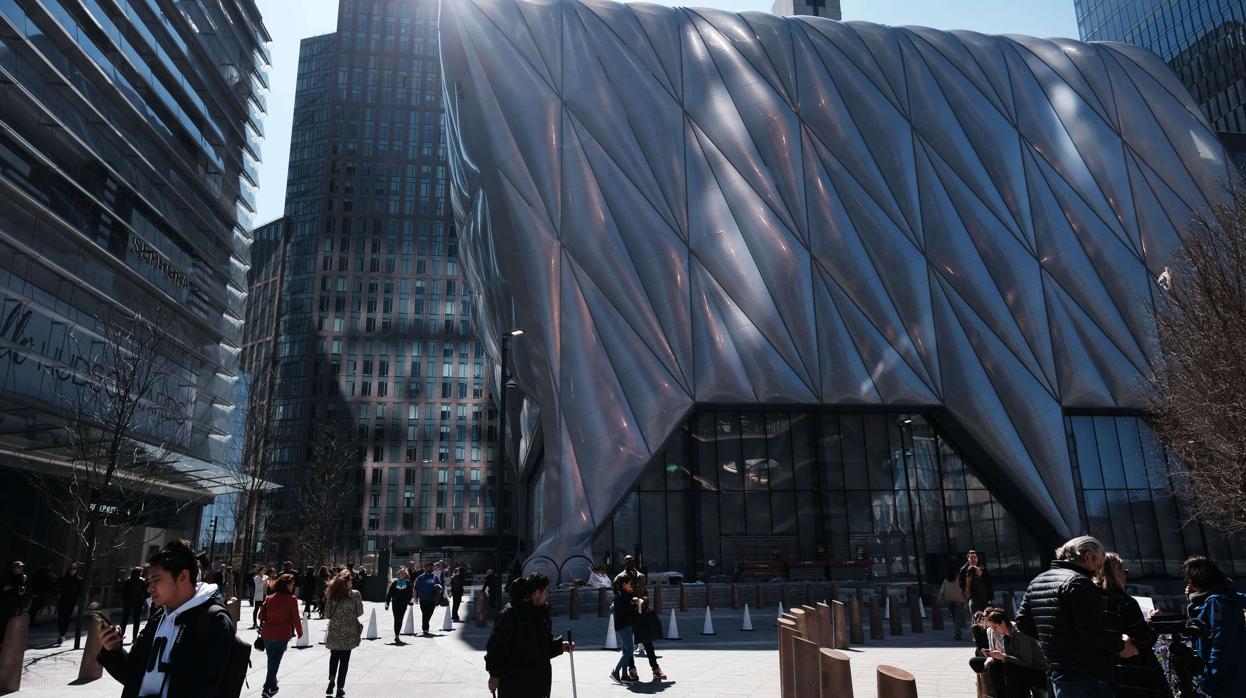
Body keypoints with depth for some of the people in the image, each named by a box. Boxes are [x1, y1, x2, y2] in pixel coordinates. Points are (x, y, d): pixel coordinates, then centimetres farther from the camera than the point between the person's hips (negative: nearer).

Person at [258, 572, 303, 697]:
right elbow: (295, 618, -7)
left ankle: (273, 687, 33)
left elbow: (261, 615, 6)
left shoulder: (269, 598, 3)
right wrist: (299, 632, 8)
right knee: (275, 662, 2)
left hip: (267, 634, 5)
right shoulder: (291, 599, -10)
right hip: (282, 635, -5)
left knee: (271, 660, 20)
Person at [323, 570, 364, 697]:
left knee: (334, 656, 23)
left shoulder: (331, 594, -2)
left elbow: (327, 614, 1)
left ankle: (331, 679, 9)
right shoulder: (355, 594, -9)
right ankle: (340, 688, 6)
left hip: (334, 630, 2)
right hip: (349, 631, -2)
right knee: (344, 659, 6)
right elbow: (360, 612, -4)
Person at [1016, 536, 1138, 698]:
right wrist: (1120, 645, -7)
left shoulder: (1036, 582, 12)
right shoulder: (1079, 582, -15)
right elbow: (1090, 631, -23)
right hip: (1087, 679, -9)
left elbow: (1023, 623, 15)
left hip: (1057, 674, 9)